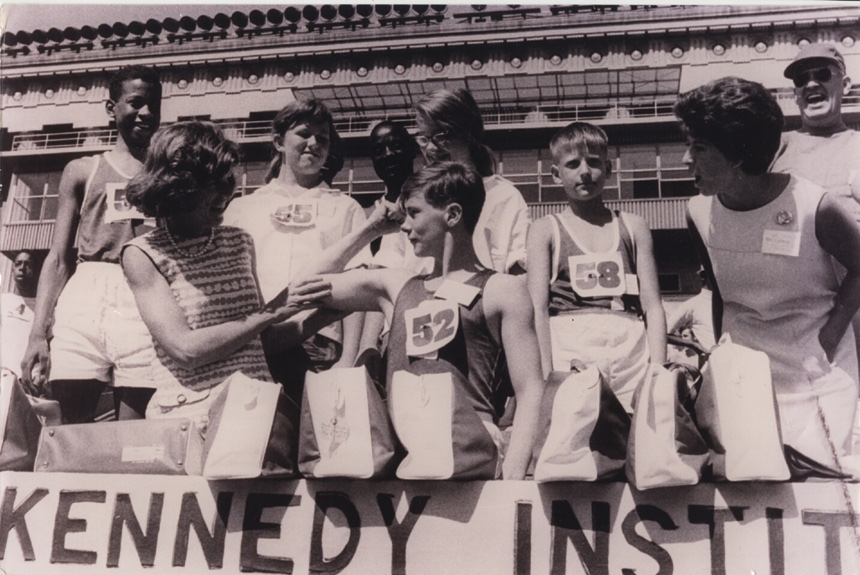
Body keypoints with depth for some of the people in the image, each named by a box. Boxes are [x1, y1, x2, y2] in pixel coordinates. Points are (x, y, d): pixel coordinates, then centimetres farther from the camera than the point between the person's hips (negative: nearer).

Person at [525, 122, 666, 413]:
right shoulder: (545, 230, 12)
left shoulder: (633, 227, 18)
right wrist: (547, 377, -10)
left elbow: (653, 306, 12)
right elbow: (537, 307, 2)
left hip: (630, 351, 2)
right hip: (570, 352, -2)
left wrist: (658, 372, 0)